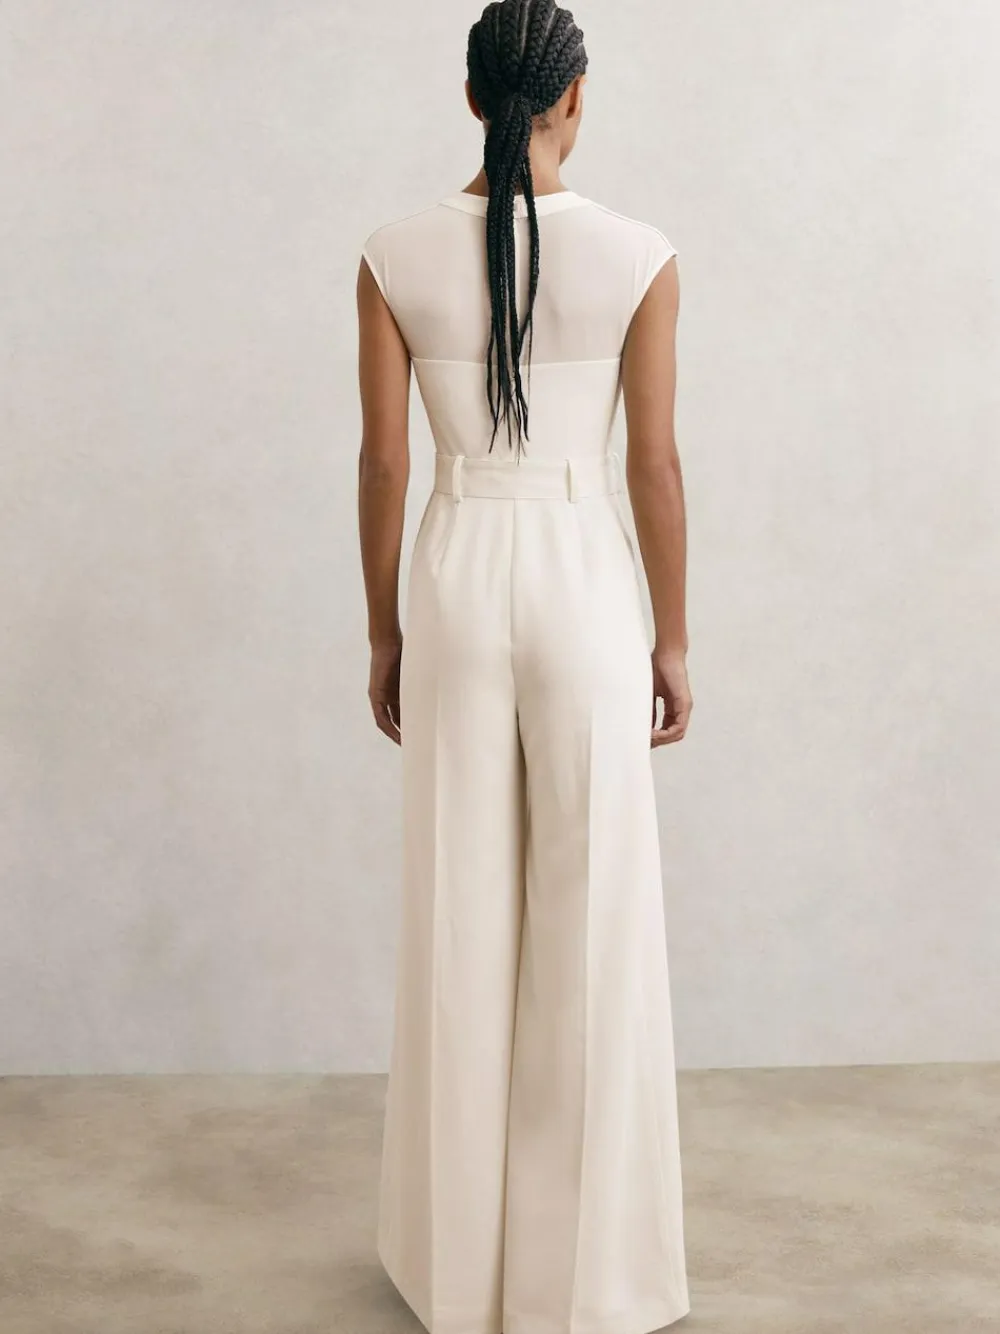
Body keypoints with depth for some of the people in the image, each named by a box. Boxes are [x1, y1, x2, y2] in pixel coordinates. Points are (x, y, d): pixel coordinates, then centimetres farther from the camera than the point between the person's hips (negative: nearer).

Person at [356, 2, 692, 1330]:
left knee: (462, 912, 12)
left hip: (459, 581, 2)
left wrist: (384, 632, 10)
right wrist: (673, 638, 5)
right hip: (584, 583, -2)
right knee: (592, 919, 8)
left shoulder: (397, 257, -2)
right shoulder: (640, 256, -6)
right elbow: (653, 464, -5)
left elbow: (384, 460, 0)